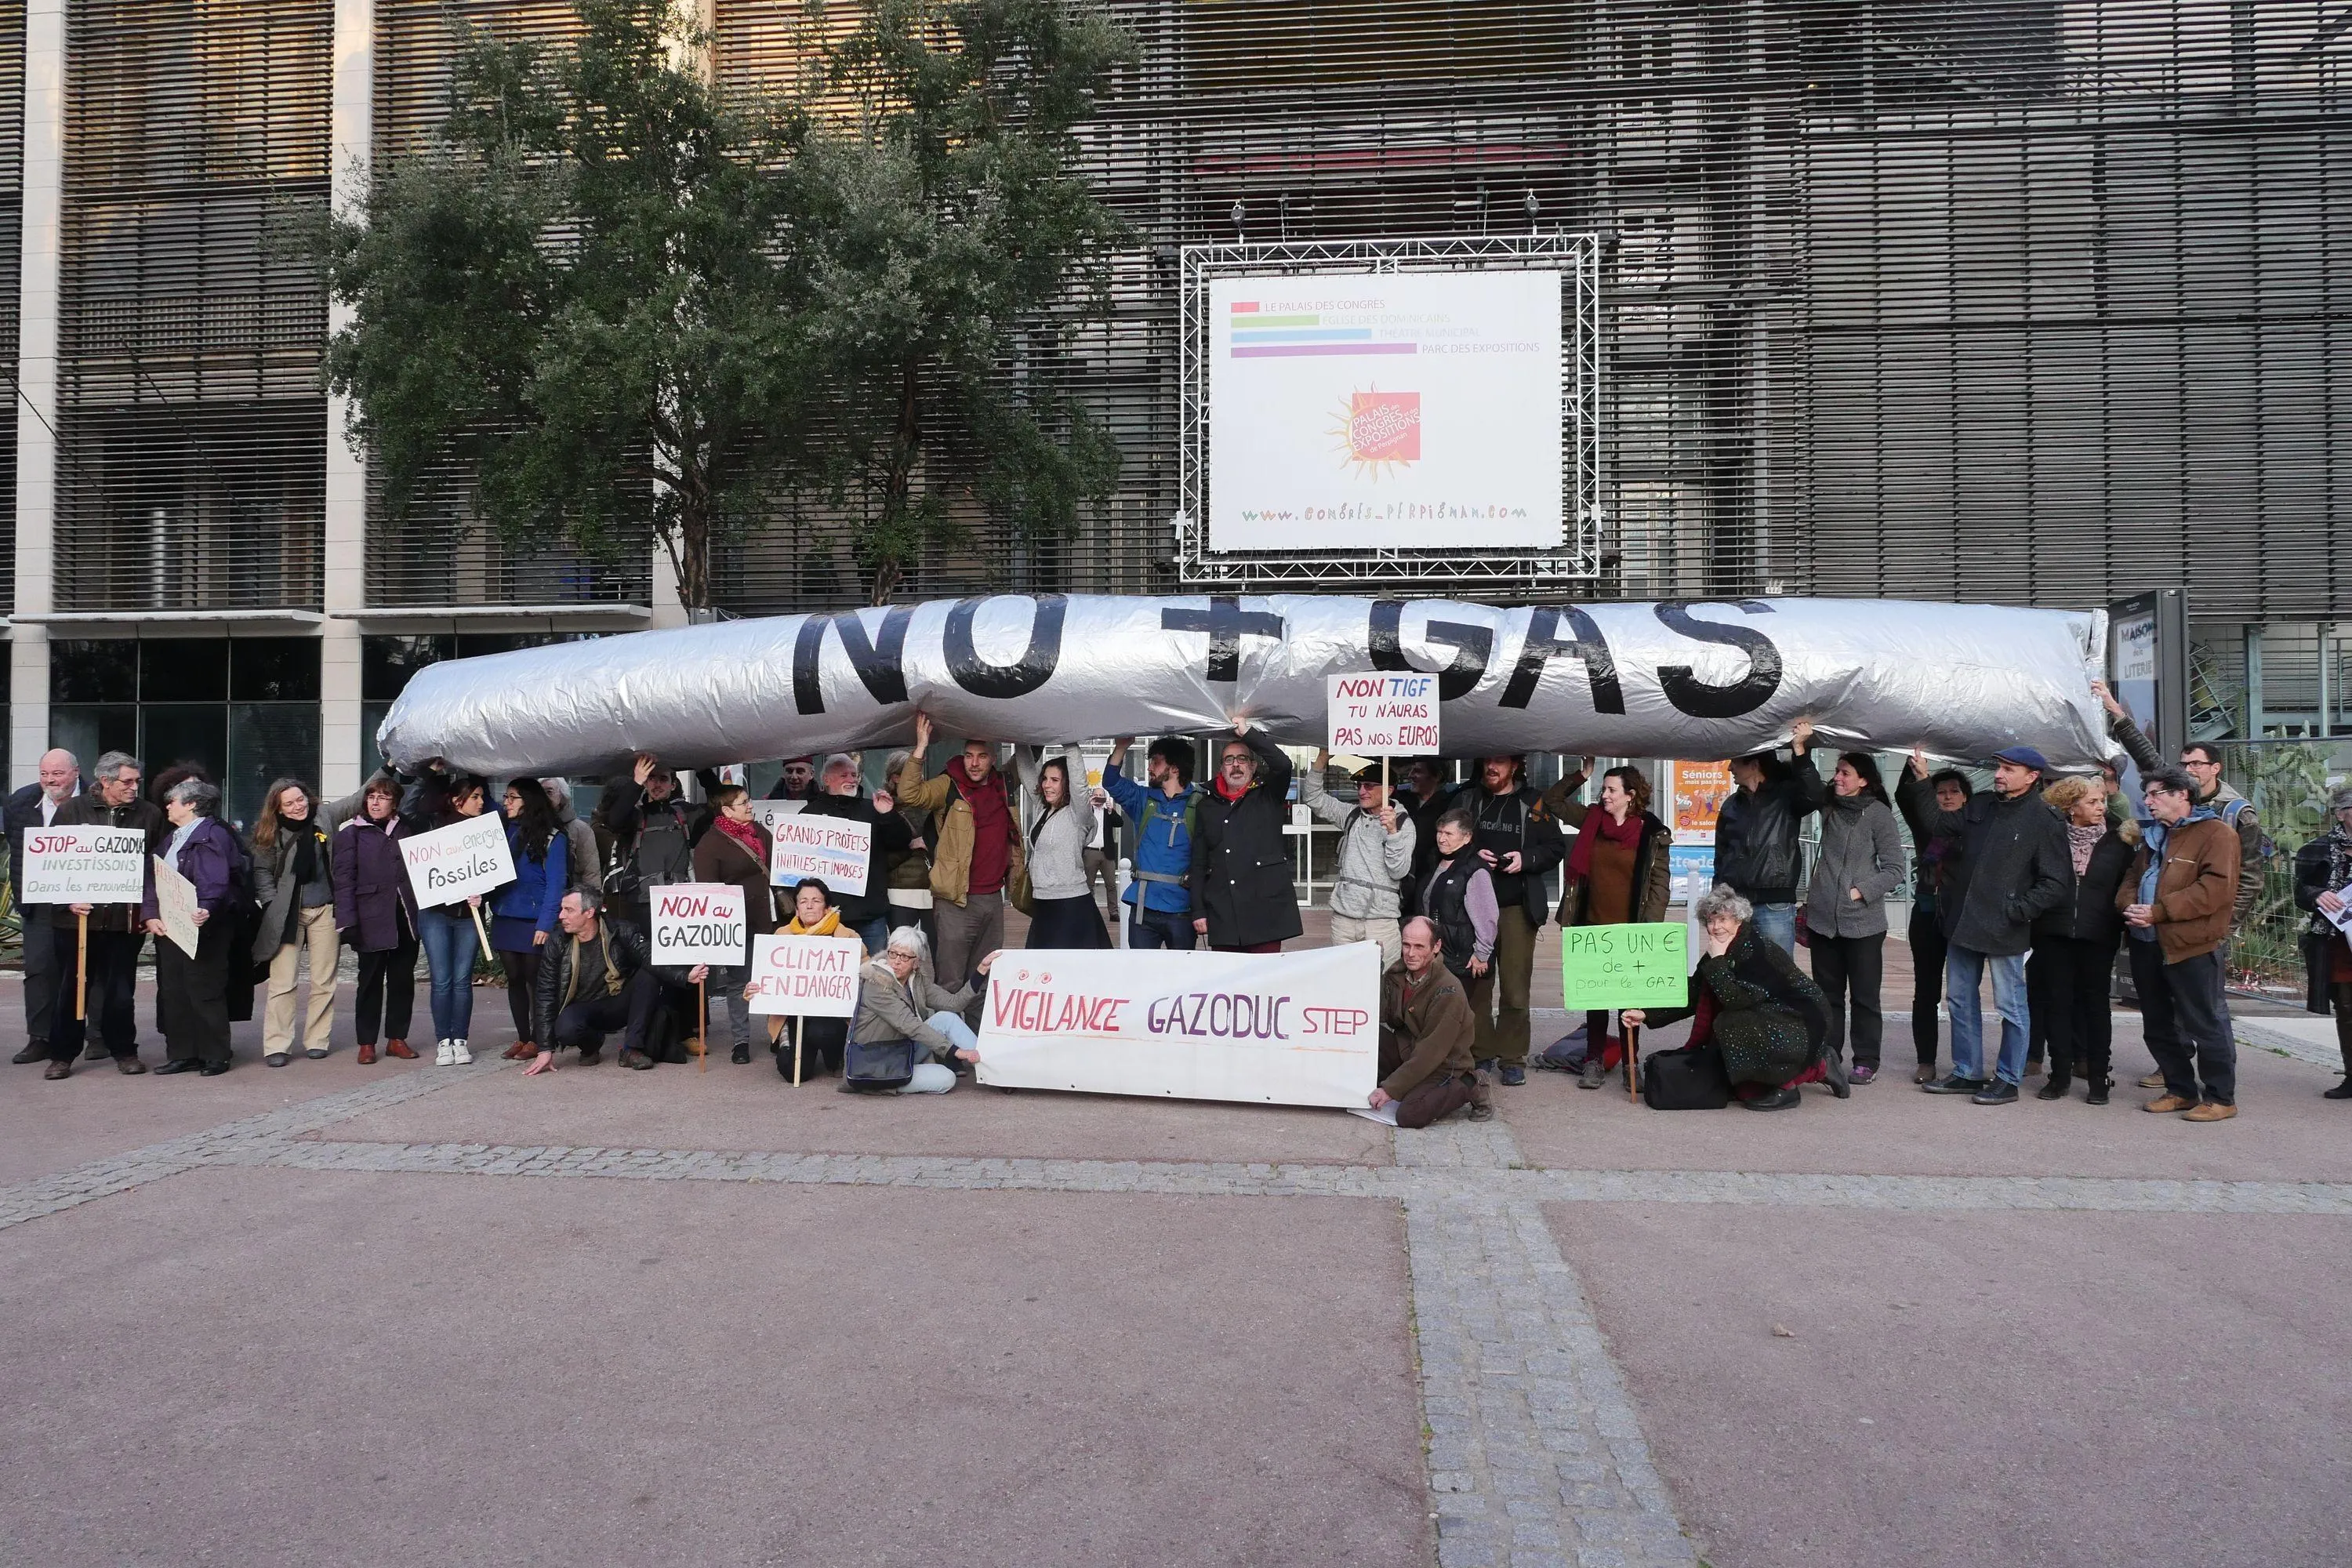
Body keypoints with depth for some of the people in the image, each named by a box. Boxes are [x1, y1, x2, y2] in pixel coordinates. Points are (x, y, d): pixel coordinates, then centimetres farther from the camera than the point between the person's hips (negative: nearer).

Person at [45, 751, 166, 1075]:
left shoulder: (149, 815, 5)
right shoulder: (71, 811, 3)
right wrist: (68, 899, -7)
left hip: (127, 919, 1)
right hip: (77, 916, 0)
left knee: (120, 989, 7)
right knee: (71, 987, 6)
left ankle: (124, 1051, 18)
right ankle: (62, 1054, 16)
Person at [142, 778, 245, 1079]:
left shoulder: (212, 835, -9)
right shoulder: (172, 839, 19)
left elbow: (216, 881, -23)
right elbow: (154, 879, 12)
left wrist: (206, 909, -40)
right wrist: (150, 915, -2)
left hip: (202, 927, -9)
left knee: (204, 992, -4)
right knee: (172, 992, 10)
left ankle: (215, 1056, 5)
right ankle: (182, 1054, 18)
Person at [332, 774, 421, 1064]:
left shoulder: (406, 830, 13)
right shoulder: (352, 833, 3)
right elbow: (344, 878, -3)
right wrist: (347, 920, -11)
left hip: (406, 917, 3)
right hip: (372, 920, -3)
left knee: (403, 979, 7)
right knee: (371, 981, 3)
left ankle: (397, 1038, 16)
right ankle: (367, 1043, 11)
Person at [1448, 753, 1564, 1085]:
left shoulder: (1533, 803, 5)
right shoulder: (1466, 799, 9)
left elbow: (1555, 847, 7)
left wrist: (1526, 859, -11)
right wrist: (1472, 856, -8)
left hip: (1517, 908, -1)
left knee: (1515, 989, 0)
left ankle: (1512, 1058, 9)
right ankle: (1481, 1054, 15)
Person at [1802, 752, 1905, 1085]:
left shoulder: (1878, 813, -6)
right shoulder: (1829, 807, 7)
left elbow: (1894, 869, -6)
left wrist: (1860, 892, -14)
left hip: (1863, 921, -5)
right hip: (1824, 918, 5)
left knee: (1864, 995, 5)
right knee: (1827, 993, 11)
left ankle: (1866, 1061, 14)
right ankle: (1827, 1055, 19)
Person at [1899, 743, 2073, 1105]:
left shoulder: (2045, 822, -10)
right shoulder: (1980, 808, 8)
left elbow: (2058, 882, -11)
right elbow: (1936, 823, 16)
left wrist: (2018, 909, -16)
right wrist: (1920, 782, 8)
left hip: (2004, 930, -7)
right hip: (1963, 923, 7)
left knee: (2010, 1006, 4)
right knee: (1960, 1000, 15)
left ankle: (2008, 1080, 15)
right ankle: (1967, 1073, 26)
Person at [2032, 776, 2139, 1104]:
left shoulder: (2117, 841, 3)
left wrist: (2121, 927, -1)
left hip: (2098, 936, 0)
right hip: (2055, 933, 0)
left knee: (2095, 1002, 5)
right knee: (2058, 1001, 4)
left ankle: (2098, 1077, 11)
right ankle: (2060, 1075, 11)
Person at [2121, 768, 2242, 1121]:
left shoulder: (2217, 833, -7)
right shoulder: (2154, 834, 20)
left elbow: (2217, 887, -19)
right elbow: (2132, 878, 21)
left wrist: (2158, 911, -21)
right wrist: (2130, 905, -4)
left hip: (2191, 945, -9)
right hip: (2146, 943, 9)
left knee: (2206, 1024, -1)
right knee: (2158, 1024, 14)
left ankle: (2220, 1098, 9)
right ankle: (2181, 1090, 26)